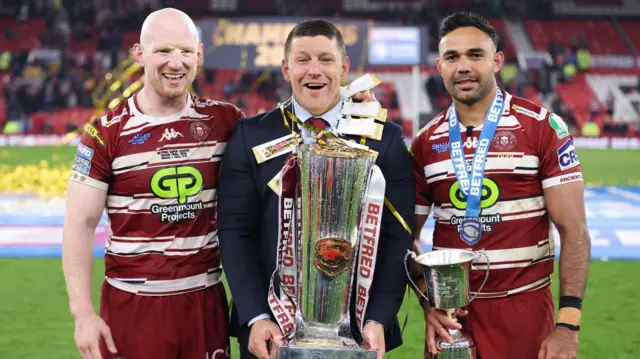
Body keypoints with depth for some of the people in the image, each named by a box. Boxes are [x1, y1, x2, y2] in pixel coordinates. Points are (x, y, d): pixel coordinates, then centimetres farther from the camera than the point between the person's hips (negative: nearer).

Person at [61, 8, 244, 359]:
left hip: (205, 300, 3)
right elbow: (80, 225, -5)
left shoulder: (224, 121, 3)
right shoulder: (106, 133, -5)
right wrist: (83, 314, -11)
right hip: (132, 303, -2)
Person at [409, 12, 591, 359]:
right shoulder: (424, 144, 4)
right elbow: (408, 236, 11)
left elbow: (574, 231, -8)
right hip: (451, 315, 3)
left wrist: (567, 326, -14)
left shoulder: (543, 128, -6)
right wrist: (428, 303, -5)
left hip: (525, 312, -3)